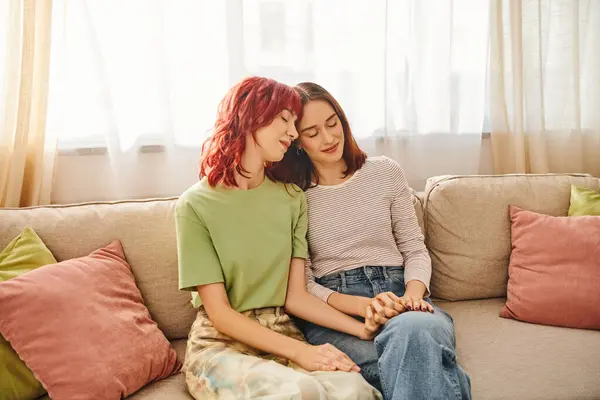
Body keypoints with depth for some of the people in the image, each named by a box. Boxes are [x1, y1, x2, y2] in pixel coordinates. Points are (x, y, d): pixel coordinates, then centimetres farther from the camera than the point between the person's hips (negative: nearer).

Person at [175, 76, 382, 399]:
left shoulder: (292, 197, 6)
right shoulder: (195, 205, -9)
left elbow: (295, 296, 1)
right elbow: (219, 312, -12)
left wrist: (364, 329, -12)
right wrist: (300, 351, -22)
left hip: (281, 335, 4)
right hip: (220, 344, -3)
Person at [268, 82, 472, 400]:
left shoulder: (385, 171, 12)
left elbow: (415, 249, 13)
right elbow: (301, 284, 0)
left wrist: (413, 294, -9)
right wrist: (363, 305, -16)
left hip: (398, 293, 3)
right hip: (332, 312, -2)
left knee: (417, 329, -37)